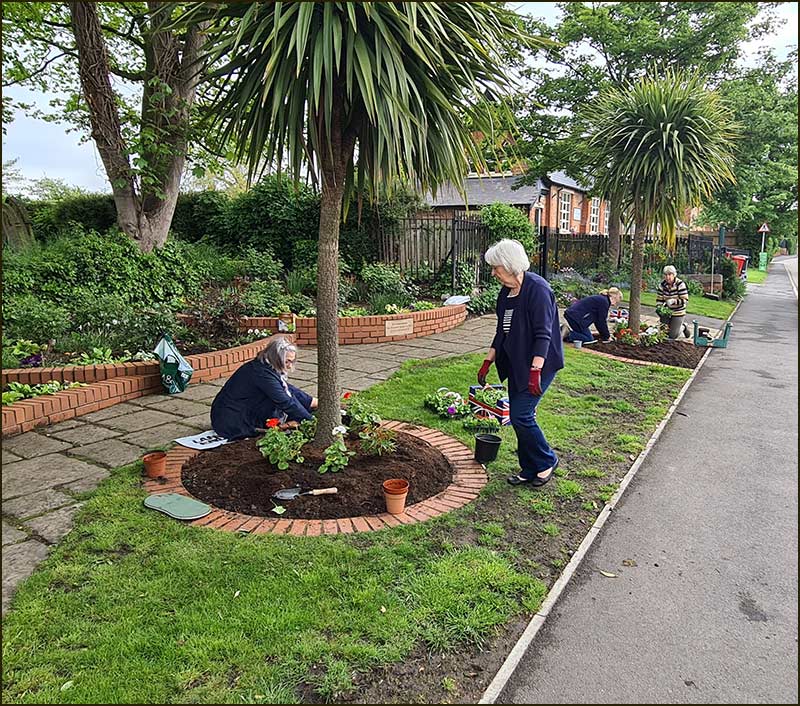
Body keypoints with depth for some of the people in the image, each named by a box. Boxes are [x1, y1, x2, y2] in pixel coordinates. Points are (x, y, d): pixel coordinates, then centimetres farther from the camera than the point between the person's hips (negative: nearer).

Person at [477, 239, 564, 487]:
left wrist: (535, 372, -26)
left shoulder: (537, 289, -18)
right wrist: (488, 362, 17)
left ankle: (546, 462, 13)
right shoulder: (506, 293, 10)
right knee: (519, 416, 10)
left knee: (520, 415, -9)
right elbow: (502, 331, 18)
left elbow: (543, 334, -22)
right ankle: (529, 469, 24)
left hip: (538, 364, -9)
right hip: (516, 364, 9)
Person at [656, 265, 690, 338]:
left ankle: (683, 327, 31)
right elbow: (659, 298, 1)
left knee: (672, 336, -1)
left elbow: (684, 300, -20)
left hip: (678, 313, -4)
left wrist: (674, 301, -35)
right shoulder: (662, 284, -5)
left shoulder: (680, 284, -18)